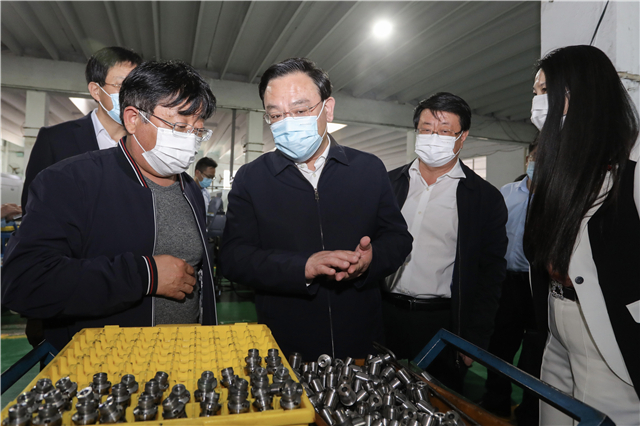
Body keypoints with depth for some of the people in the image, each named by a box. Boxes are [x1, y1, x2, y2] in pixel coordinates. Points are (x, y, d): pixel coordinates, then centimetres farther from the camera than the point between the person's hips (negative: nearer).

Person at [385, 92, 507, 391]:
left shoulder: (485, 198, -2)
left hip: (443, 323, -2)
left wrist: (474, 341, -5)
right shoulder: (389, 183, 5)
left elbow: (490, 275, -1)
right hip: (385, 318, 3)